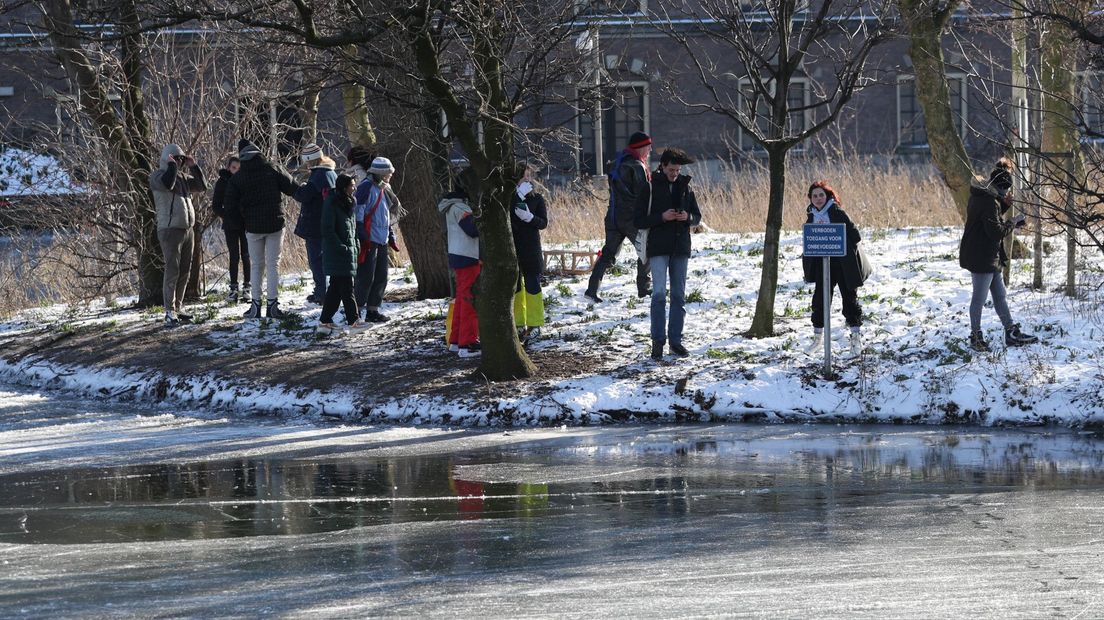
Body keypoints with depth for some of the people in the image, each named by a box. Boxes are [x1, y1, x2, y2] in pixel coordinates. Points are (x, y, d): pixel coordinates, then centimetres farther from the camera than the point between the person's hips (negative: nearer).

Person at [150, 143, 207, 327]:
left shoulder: (183, 177, 17)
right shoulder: (158, 175, -5)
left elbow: (202, 186, 14)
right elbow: (166, 183, -26)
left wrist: (194, 167, 6)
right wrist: (172, 165, -14)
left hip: (187, 229, 8)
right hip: (170, 229, -8)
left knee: (184, 272, 11)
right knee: (172, 271, -12)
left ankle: (177, 308, 20)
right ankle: (170, 312, -14)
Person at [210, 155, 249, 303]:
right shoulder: (222, 182, 0)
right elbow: (216, 206, 2)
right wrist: (227, 216, -13)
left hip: (246, 224, 0)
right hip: (231, 226, 0)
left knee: (246, 256, 1)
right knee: (234, 257, 1)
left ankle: (246, 288, 7)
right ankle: (234, 288, 7)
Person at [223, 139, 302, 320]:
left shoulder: (237, 178, -3)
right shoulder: (272, 170, -5)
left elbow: (231, 206, -3)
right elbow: (293, 188, -2)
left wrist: (243, 221, 11)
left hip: (253, 227, 1)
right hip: (275, 224, 0)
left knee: (256, 265, 11)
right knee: (273, 264, 3)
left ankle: (256, 305, 5)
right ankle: (272, 304, -2)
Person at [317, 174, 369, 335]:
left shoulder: (350, 203, 13)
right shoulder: (332, 204, -14)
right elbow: (327, 230, -17)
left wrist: (354, 245, 11)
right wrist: (342, 248, -18)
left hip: (349, 250, 9)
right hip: (337, 253, -9)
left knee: (336, 287, 10)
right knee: (346, 286, -6)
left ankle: (325, 321, 13)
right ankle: (353, 320, -1)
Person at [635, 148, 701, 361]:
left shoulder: (685, 187, 8)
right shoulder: (650, 188, -3)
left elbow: (697, 217, 15)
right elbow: (639, 221, -5)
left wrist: (688, 217, -8)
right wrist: (661, 217, -18)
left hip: (680, 247, 4)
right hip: (658, 248, -4)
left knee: (679, 295, 7)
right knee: (659, 293, -13)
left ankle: (675, 340, 14)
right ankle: (658, 341, -9)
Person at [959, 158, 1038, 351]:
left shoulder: (980, 196, 9)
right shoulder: (990, 202, -22)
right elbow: (996, 232, -23)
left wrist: (1004, 204, 7)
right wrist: (1013, 222, -9)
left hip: (987, 257, 11)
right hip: (982, 258, -11)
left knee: (1000, 295, 16)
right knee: (979, 297, 1)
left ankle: (1012, 333, 22)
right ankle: (976, 337, 11)